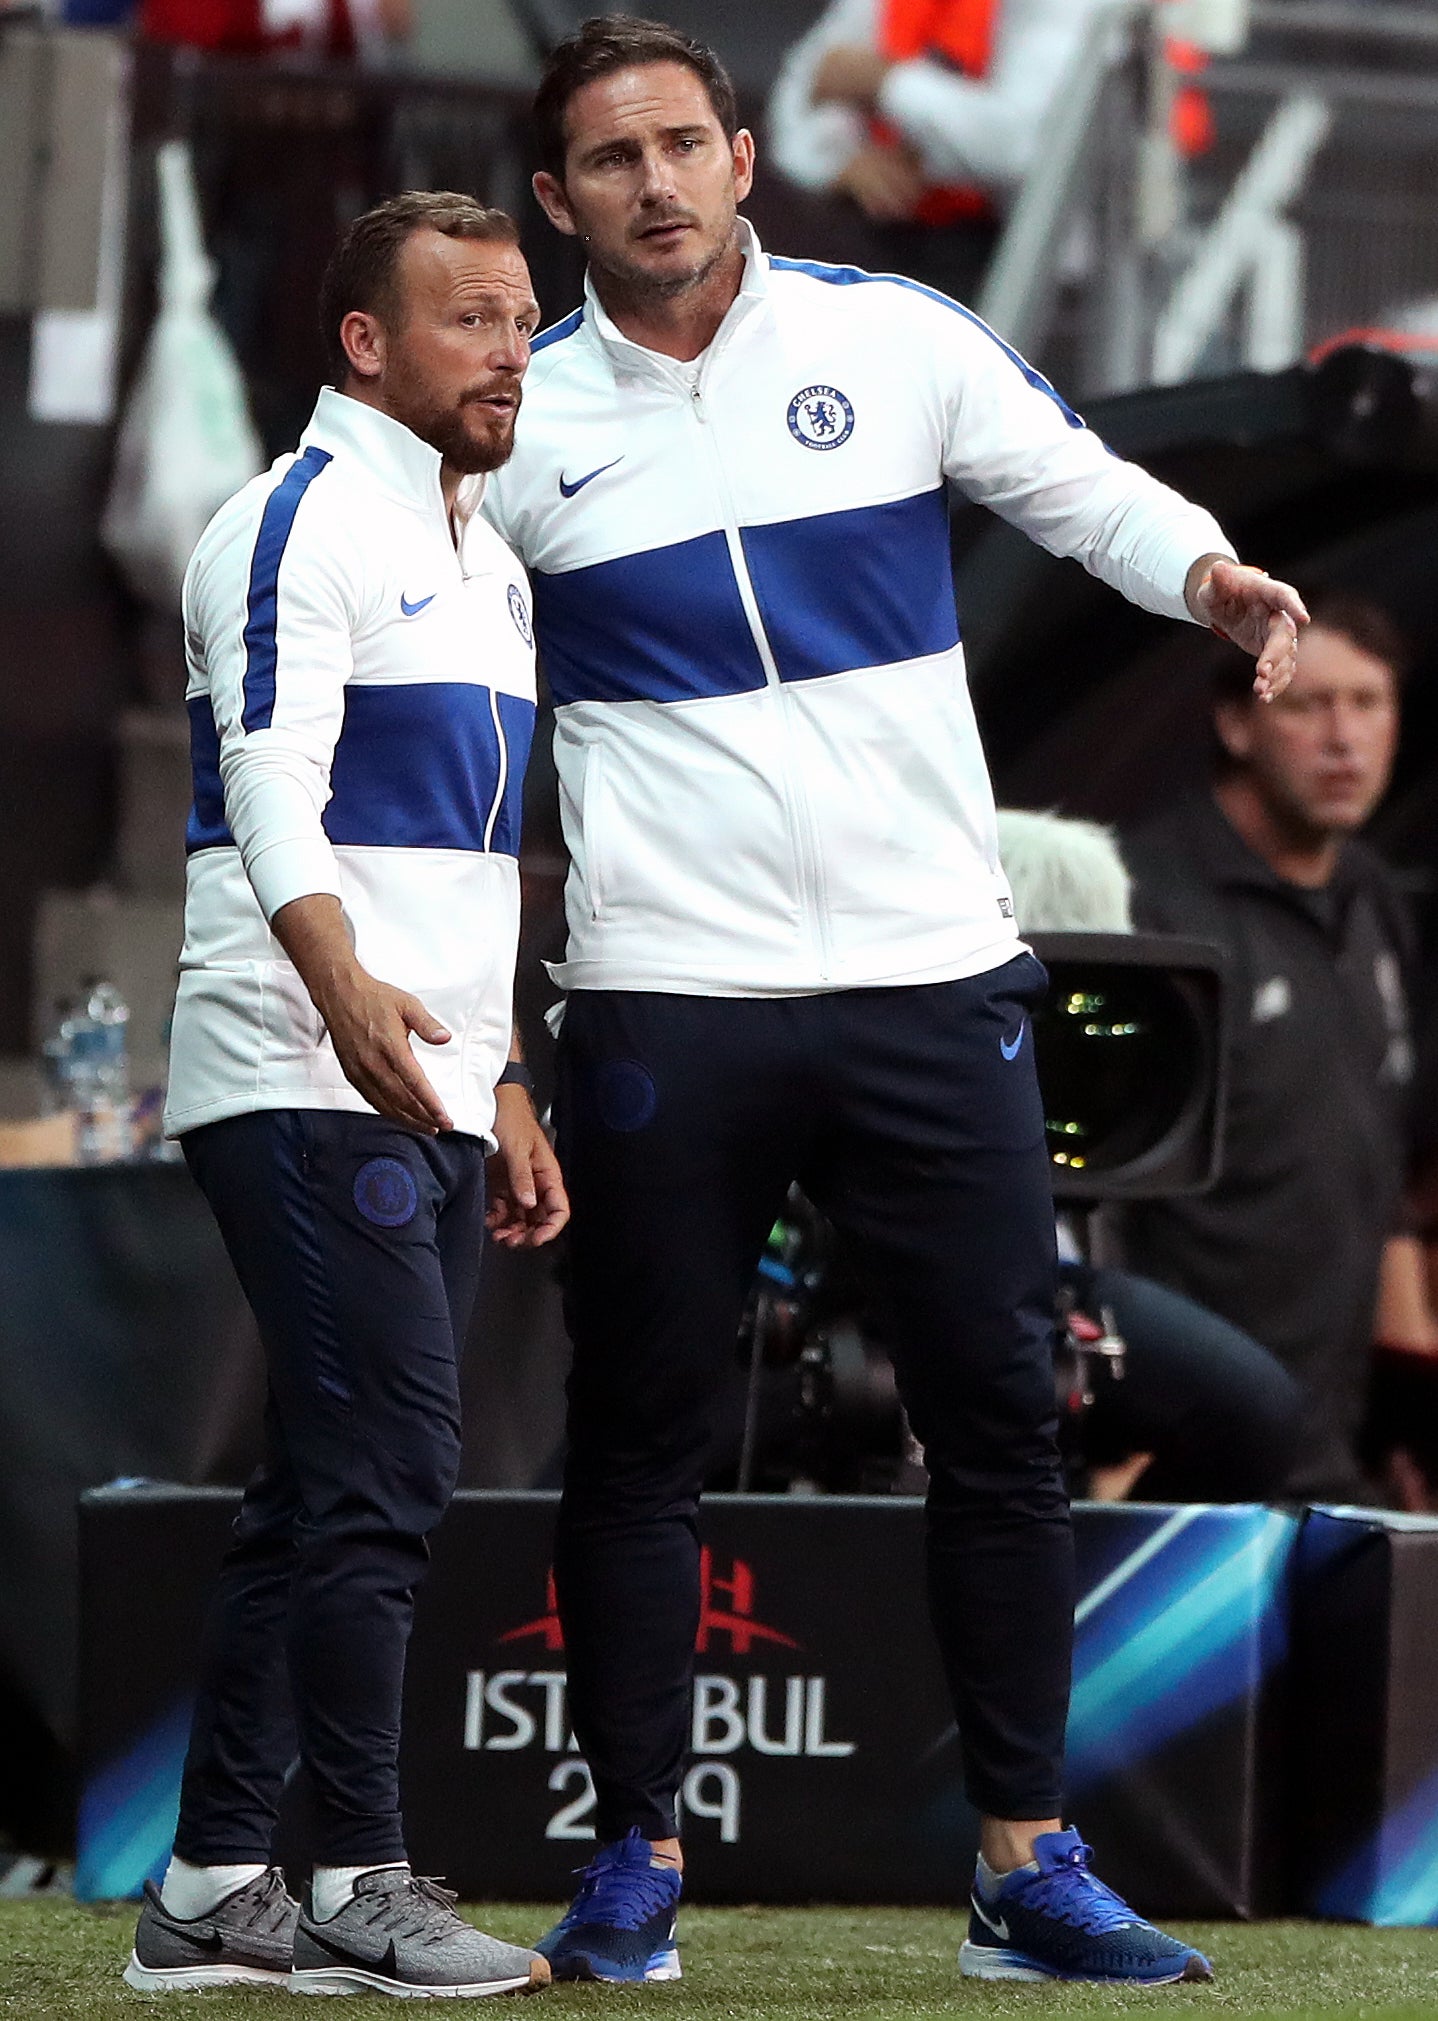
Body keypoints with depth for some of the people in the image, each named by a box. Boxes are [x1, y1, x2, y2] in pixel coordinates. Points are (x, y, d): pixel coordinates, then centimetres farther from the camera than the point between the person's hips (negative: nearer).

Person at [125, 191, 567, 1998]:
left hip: (429, 1096, 9)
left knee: (322, 1490, 7)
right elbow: (272, 783, -21)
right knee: (387, 1459, -14)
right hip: (300, 1085, -9)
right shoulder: (305, 523, -8)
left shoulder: (487, 561, 21)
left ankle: (213, 1888, 10)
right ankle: (360, 1882, -12)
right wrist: (343, 988, -37)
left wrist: (502, 1092, 22)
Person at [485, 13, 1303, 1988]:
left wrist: (1205, 571, -11)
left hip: (932, 974, 1)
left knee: (1000, 1417, 2)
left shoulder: (892, 340, 2)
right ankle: (635, 1860, 12)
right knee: (639, 1436, 3)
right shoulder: (521, 420, 2)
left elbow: (1082, 488, 11)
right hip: (666, 994, -1)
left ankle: (1028, 1863, 9)